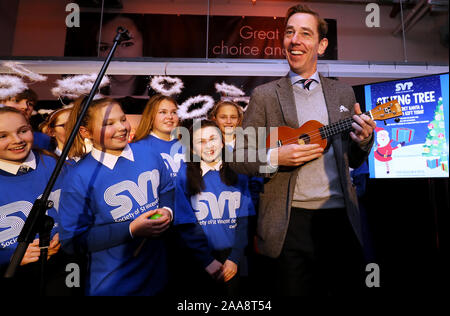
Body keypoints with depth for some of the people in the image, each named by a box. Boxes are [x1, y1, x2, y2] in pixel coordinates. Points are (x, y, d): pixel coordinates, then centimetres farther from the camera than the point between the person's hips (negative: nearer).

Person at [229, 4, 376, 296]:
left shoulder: (343, 93, 11)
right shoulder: (264, 95, 1)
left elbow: (352, 161, 15)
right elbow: (239, 158, 0)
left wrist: (363, 141, -6)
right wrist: (275, 157, -18)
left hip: (341, 218, 3)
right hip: (291, 223, -2)